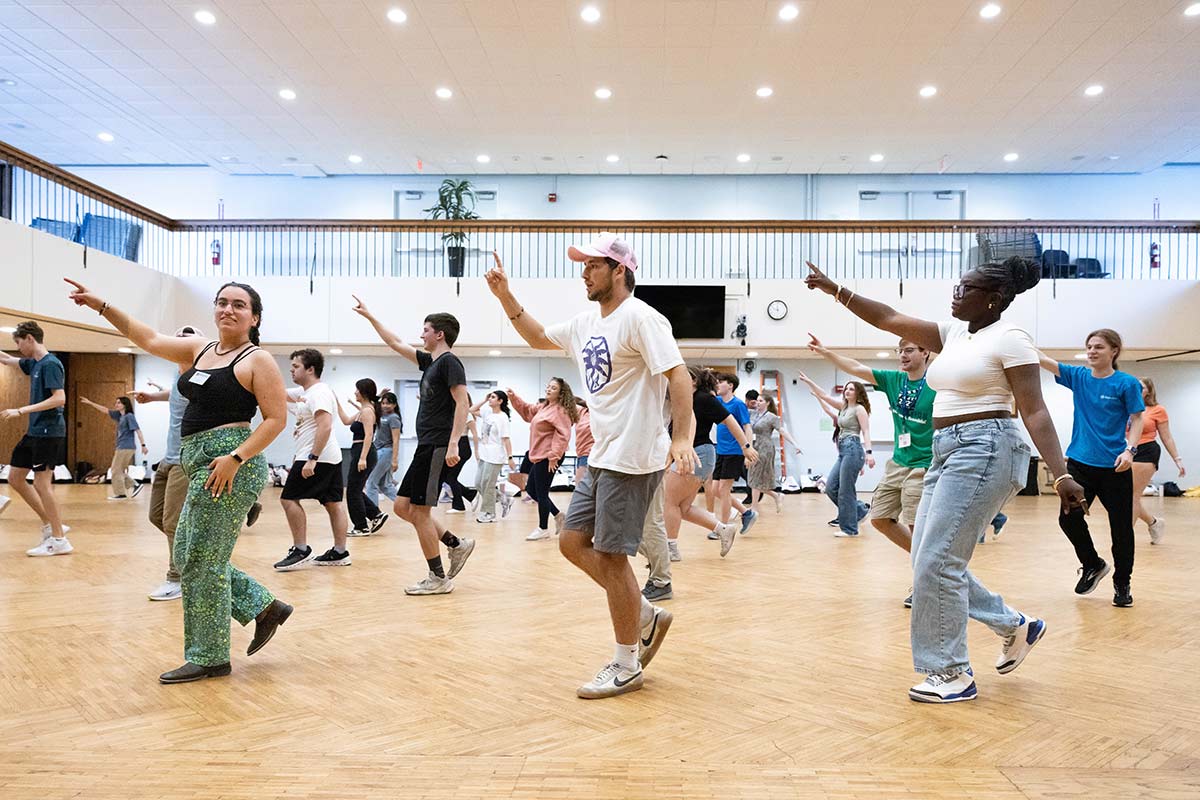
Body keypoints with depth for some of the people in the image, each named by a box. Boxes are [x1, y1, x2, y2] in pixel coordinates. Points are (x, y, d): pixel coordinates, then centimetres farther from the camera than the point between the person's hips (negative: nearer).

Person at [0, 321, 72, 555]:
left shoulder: (50, 364, -14)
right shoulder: (34, 363, 13)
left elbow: (59, 399, -23)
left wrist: (21, 411, -24)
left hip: (48, 432, -10)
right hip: (34, 432, 10)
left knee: (41, 484, -7)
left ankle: (59, 540, 0)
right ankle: (50, 525, 18)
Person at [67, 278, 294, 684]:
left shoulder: (258, 360, -7)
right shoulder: (199, 349, 15)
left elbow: (276, 418, -13)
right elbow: (149, 338, 21)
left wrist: (235, 457, -21)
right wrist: (102, 306, 14)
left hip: (230, 465, -9)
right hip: (200, 464, 9)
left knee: (202, 562, -3)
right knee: (191, 558, 13)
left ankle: (208, 658, 10)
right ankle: (265, 608, 24)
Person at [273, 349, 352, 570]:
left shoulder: (319, 392, -14)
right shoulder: (304, 392, 17)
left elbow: (325, 427, -25)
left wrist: (312, 458, -27)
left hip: (316, 458, -10)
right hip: (331, 458, 10)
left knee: (289, 498, -5)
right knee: (333, 503, 8)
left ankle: (301, 551, -2)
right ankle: (340, 552, 10)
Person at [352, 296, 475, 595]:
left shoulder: (449, 362, -8)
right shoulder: (430, 362, 18)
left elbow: (462, 402, -18)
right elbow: (396, 343, 29)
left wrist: (453, 443, -26)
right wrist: (369, 315, 33)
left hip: (438, 447, -9)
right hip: (426, 447, 9)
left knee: (419, 511, -6)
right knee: (402, 506, 10)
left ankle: (438, 578, 4)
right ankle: (457, 545, 14)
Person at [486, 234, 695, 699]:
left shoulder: (640, 318, -12)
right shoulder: (587, 324, 14)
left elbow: (677, 375, -20)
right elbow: (539, 338, 29)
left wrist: (682, 437, -30)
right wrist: (505, 298, 18)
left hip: (632, 459, -9)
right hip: (601, 459, 9)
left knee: (609, 557, -4)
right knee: (573, 542, 11)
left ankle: (626, 666, 12)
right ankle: (647, 616, 24)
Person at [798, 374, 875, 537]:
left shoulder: (859, 409, -5)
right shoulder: (844, 406, 17)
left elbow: (866, 432, -13)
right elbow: (825, 396, 21)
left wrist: (869, 453, -24)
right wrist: (808, 381, 19)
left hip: (852, 450, -9)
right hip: (843, 452, 9)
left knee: (845, 491, -6)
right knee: (830, 487, 6)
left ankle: (849, 529, 2)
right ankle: (860, 510, 17)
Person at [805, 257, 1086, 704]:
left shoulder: (1009, 339, -7)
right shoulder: (952, 334, 14)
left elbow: (1035, 412, -12)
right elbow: (888, 319, 12)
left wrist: (1061, 475, -19)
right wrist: (833, 289, 5)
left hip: (983, 451, -9)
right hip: (947, 453, 9)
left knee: (936, 561, -9)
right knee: (929, 560, 9)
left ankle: (953, 674, 5)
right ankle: (1015, 627, 27)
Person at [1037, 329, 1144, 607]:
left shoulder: (1127, 383, -4)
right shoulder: (1078, 376, 5)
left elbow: (1137, 420, -3)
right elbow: (1043, 360, -4)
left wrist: (1130, 450, -17)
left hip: (1115, 466, -3)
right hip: (1080, 462, 3)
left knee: (1121, 526, 4)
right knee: (1069, 517, -5)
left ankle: (1122, 583, 22)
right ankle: (1093, 565, 21)